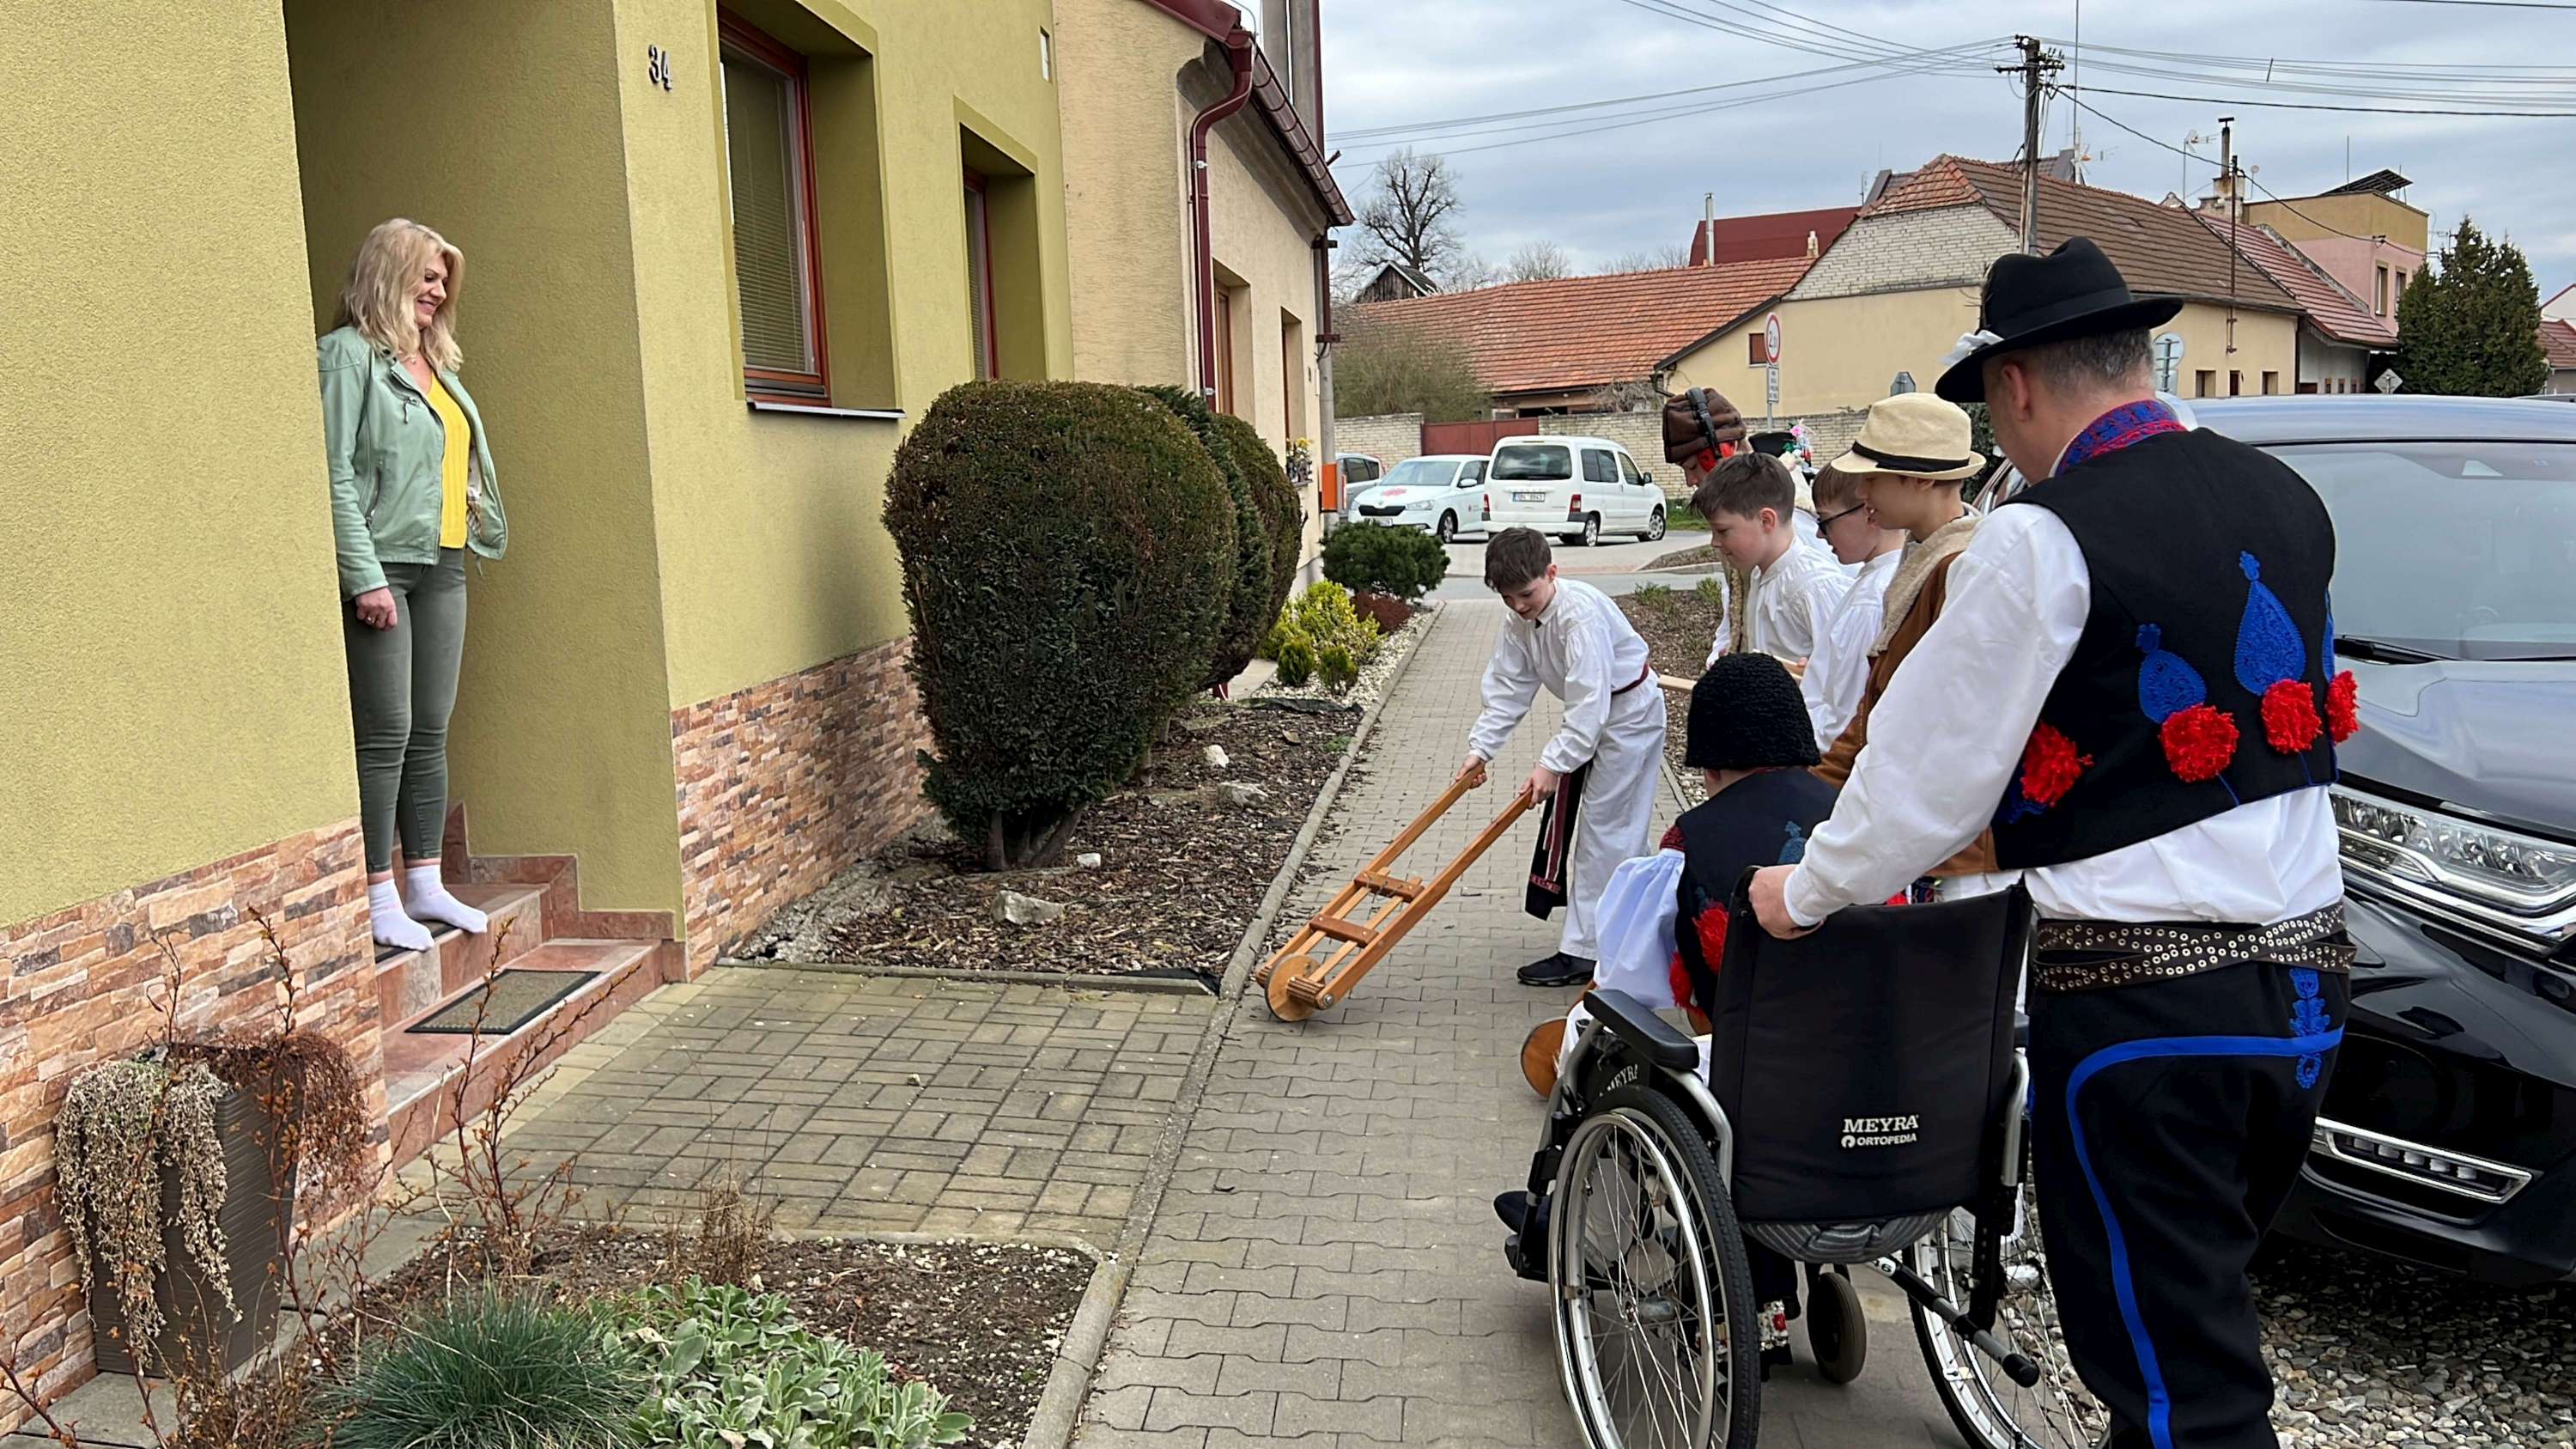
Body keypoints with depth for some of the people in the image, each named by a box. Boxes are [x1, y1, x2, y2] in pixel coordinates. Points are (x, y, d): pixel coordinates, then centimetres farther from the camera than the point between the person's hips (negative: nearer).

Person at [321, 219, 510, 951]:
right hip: (383, 566, -8)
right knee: (386, 733, -6)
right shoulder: (351, 354, -6)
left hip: (443, 565, 8)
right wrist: (364, 577, -19)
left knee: (430, 732, 10)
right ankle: (379, 898, 0)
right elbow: (337, 473, -13)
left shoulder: (436, 362, 19)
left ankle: (425, 882, 17)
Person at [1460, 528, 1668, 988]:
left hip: (1628, 713, -10)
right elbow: (1507, 687, 1)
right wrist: (1480, 748, -9)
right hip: (1591, 717, 10)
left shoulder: (1581, 612, -31)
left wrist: (1553, 764, -34)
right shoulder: (1522, 621, -4)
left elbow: (1591, 699, -34)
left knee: (1602, 827, -8)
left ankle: (1582, 952, -5)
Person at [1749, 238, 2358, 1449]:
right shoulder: (2286, 500, 9)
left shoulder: (2044, 536, -15)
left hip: (2142, 987, -8)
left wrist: (1807, 892, 4)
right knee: (2203, 1302, 24)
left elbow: (1932, 757, -11)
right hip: (2306, 965, 8)